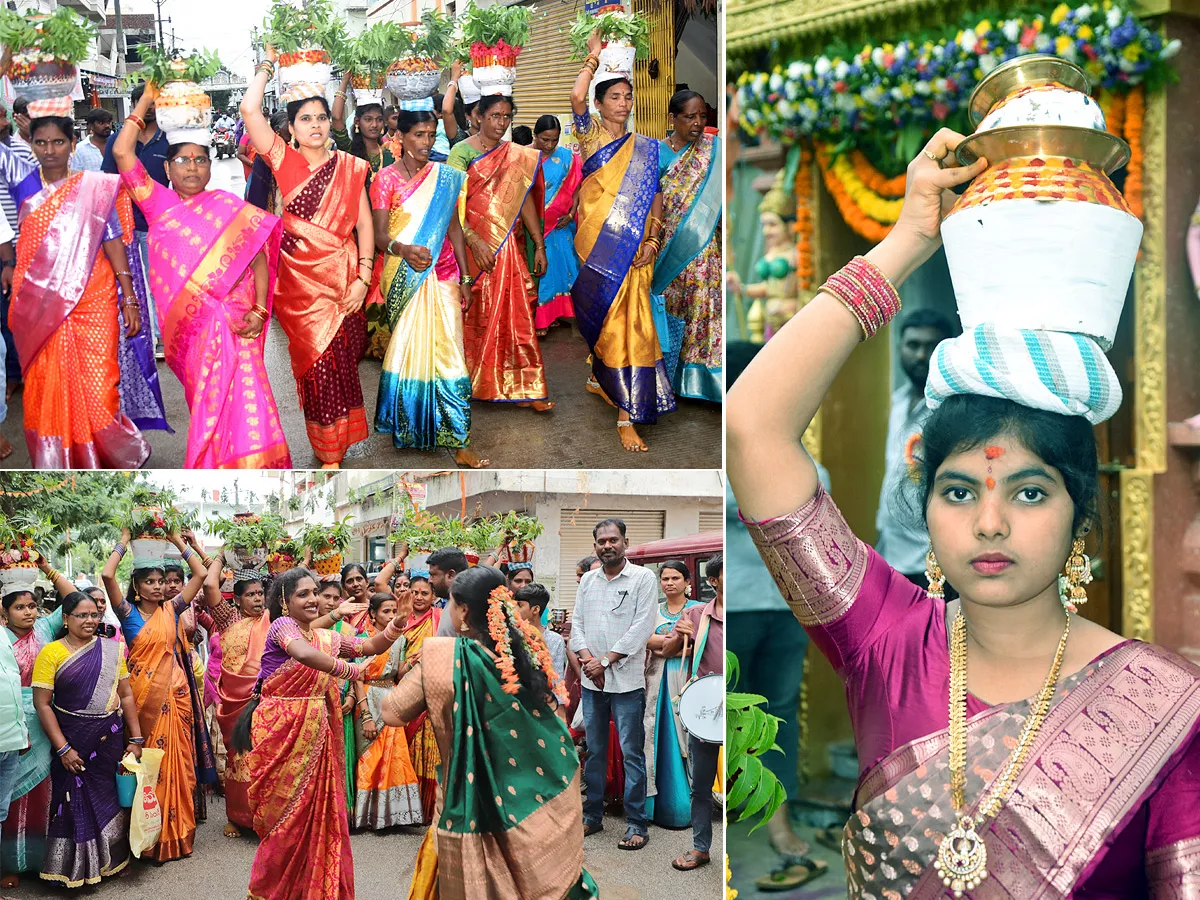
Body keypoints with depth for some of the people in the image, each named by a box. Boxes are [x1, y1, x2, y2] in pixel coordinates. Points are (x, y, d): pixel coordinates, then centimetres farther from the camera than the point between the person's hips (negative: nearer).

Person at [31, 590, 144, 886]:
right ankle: (75, 870, 17)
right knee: (77, 803, 2)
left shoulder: (112, 649, 5)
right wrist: (63, 749, -13)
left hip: (111, 739, 3)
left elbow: (126, 695, 7)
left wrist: (136, 739, 2)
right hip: (74, 741, -3)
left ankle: (111, 861, 24)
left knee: (111, 798, 8)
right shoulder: (51, 653, -6)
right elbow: (42, 704, -9)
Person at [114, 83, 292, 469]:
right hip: (184, 323, 1)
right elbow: (122, 152, 9)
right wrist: (146, 100, 12)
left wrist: (259, 310, -8)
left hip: (232, 317, -1)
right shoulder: (159, 204, 15)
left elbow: (259, 255, 4)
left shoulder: (227, 205, 11)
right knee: (205, 397, -6)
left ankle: (246, 466, -9)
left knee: (235, 396, -14)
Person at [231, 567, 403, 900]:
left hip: (315, 732, 6)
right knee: (286, 810, 4)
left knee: (316, 808, 8)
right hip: (280, 730, -6)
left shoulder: (327, 637, 11)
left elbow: (371, 646, 10)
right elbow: (304, 653, -32)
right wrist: (352, 671, -24)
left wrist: (398, 622, -8)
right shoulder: (282, 625, -11)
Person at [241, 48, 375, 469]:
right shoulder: (284, 161, 2)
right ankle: (327, 448, 13)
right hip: (299, 279, 0)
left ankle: (341, 436, 23)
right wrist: (268, 64, 3)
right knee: (316, 362, 0)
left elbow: (364, 224, 2)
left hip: (343, 277, 1)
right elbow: (250, 109, -9)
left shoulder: (349, 166, 5)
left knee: (341, 360, 4)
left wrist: (363, 278, -7)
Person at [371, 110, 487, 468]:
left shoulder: (444, 176, 8)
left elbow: (454, 228, 11)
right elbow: (380, 235, -8)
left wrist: (464, 279, 7)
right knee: (407, 349, 3)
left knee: (448, 353, -5)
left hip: (442, 274, 2)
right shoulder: (386, 179, -2)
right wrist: (403, 249, -30)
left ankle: (458, 441, -5)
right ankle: (406, 425, 20)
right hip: (403, 277, -2)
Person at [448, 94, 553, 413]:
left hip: (511, 246, 4)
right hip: (476, 246, -4)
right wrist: (474, 241, -21)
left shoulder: (518, 156, 11)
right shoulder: (462, 152, -5)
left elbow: (526, 200, 12)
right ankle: (477, 381, 16)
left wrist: (539, 245, 7)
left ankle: (523, 386, 5)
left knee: (516, 313, 2)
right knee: (478, 313, 3)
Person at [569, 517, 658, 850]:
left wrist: (605, 660, -12)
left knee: (632, 754, -2)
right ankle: (592, 816, 23)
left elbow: (642, 628, -10)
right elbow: (577, 623, 10)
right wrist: (587, 659, -7)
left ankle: (637, 825, 3)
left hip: (627, 682, -5)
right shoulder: (588, 580, 12)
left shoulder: (643, 578, -4)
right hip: (592, 681, 5)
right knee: (594, 751, 12)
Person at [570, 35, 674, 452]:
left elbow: (655, 196, 9)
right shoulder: (591, 135, 5)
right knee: (601, 313, -1)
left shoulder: (646, 147, 13)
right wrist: (594, 57, -4)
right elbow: (576, 97, -14)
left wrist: (653, 240, -4)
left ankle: (626, 412, 5)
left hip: (635, 247, 2)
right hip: (596, 242, -2)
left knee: (628, 320, 0)